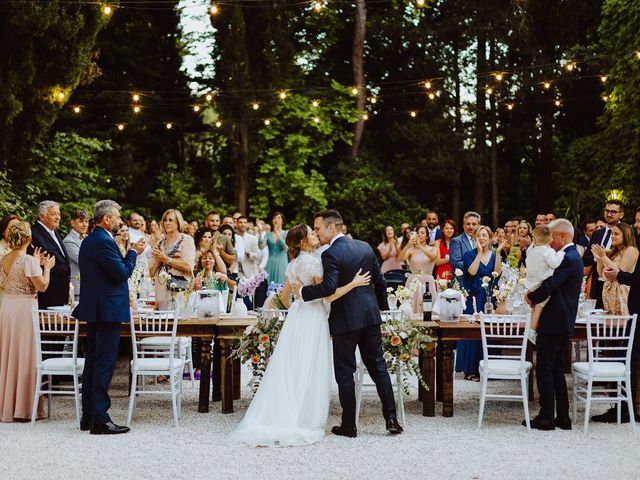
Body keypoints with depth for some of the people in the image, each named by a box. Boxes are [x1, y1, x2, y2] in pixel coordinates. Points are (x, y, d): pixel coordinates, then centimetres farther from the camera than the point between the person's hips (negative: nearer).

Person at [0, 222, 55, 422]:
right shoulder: (28, 260, -15)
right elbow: (42, 286, -12)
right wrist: (47, 267, 2)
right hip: (25, 308, -7)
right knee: (24, 355, -1)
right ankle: (21, 408, 2)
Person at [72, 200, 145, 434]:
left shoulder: (88, 241, 14)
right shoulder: (103, 241, -17)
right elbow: (122, 273, -18)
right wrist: (134, 252, -4)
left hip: (94, 310, 10)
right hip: (107, 310, -10)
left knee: (92, 362, 13)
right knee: (104, 364, -8)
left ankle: (88, 417, 18)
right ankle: (100, 419, -6)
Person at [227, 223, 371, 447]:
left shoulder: (292, 264, 11)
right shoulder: (313, 262, -13)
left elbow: (284, 296, 20)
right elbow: (328, 295, -17)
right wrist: (354, 284, -14)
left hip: (295, 314, 8)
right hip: (313, 317, -8)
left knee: (288, 369, 9)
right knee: (309, 371, -2)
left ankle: (277, 418, 9)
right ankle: (304, 422, 2)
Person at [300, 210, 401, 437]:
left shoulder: (330, 254, -15)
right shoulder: (365, 247, 7)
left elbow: (329, 287, -27)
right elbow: (379, 280, 13)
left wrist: (303, 291, -15)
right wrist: (382, 306, 24)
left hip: (345, 320, -6)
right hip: (370, 316, 6)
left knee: (345, 372, 4)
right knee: (378, 366, 13)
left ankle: (349, 425, 9)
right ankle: (391, 418, 12)